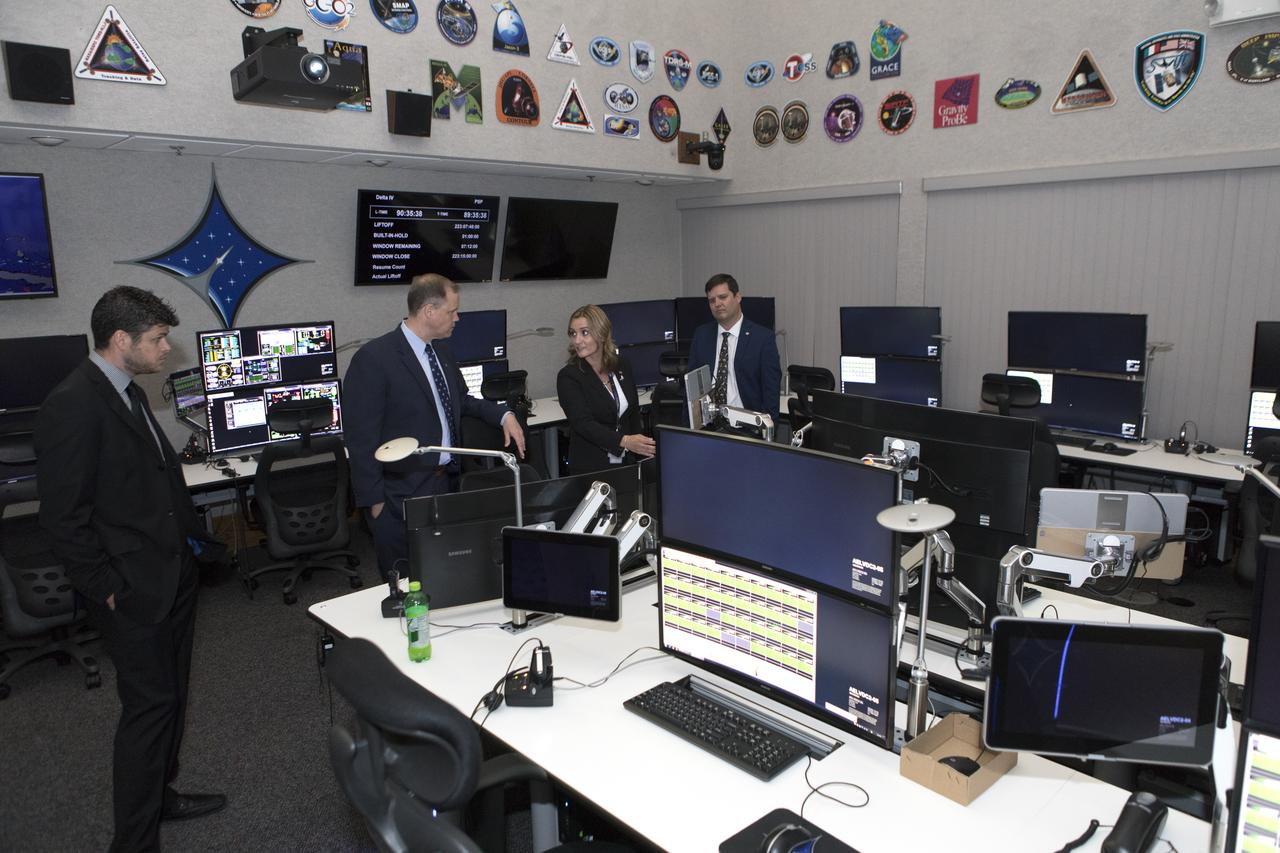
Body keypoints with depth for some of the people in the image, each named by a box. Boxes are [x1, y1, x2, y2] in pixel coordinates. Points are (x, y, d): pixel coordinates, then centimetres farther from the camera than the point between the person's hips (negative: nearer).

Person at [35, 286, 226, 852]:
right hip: (133, 588, -9)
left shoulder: (127, 393, 10)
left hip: (171, 575, 9)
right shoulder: (72, 407, -19)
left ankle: (159, 795, 39)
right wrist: (107, 589, -16)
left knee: (169, 695, 20)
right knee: (149, 704, 0)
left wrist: (190, 535, 15)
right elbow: (64, 517, -19)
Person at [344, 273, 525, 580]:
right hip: (404, 493, -7)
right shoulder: (373, 359, -17)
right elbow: (362, 437, -16)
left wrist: (503, 415, 6)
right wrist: (374, 501, -15)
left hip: (448, 482, 7)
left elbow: (460, 400, 22)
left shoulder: (441, 350, 8)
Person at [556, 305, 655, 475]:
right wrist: (624, 441, -32)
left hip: (626, 462, 4)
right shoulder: (568, 377, -8)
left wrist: (644, 454, 8)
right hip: (590, 467, -4)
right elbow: (583, 423, -19)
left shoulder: (622, 366, 8)